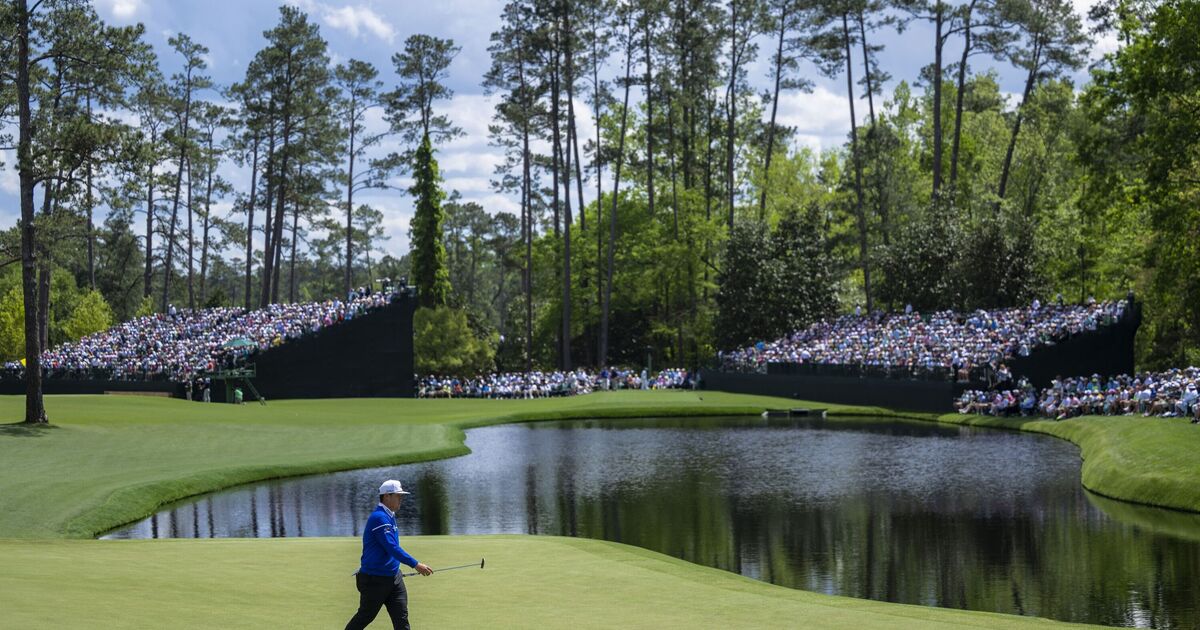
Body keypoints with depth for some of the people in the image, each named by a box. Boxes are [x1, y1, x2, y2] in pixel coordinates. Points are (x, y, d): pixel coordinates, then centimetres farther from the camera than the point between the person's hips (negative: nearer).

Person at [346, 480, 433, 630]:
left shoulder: (390, 516, 10)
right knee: (365, 616, 7)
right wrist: (415, 564, -29)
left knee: (401, 617, -1)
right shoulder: (379, 518, -20)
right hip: (374, 579, -8)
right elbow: (392, 548, -27)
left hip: (394, 577, 8)